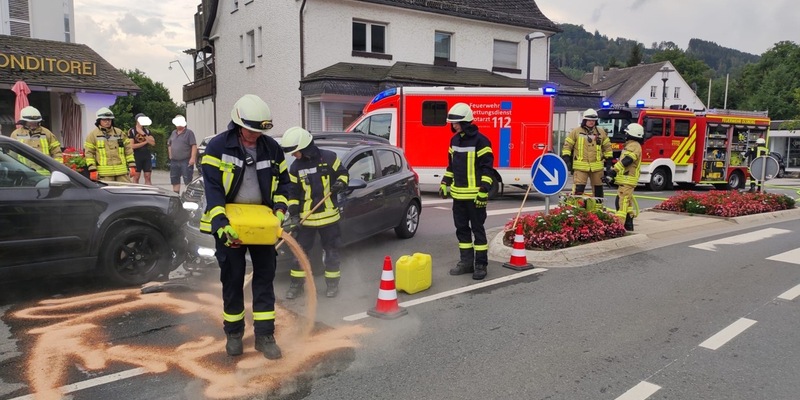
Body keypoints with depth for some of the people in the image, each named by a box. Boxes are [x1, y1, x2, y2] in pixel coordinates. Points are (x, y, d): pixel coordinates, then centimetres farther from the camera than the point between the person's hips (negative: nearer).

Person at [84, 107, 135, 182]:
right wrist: (92, 170, -6)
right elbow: (89, 153, 2)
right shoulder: (93, 135, 5)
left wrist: (132, 166, 5)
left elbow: (128, 149, 13)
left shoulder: (120, 132, 13)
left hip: (122, 172, 3)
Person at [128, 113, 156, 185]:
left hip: (147, 156, 4)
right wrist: (145, 142, -5)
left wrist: (143, 134, -11)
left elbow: (153, 143, -1)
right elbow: (132, 145, -10)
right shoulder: (132, 131, -1)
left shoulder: (147, 131, 11)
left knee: (148, 177, 3)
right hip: (137, 157, -4)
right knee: (136, 177, -1)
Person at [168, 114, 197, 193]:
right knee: (175, 181, 12)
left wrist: (192, 158, -21)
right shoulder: (173, 133, 16)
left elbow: (194, 146, -12)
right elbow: (169, 144, 27)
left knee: (188, 181, -6)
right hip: (174, 161, 7)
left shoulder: (189, 133, -5)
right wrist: (170, 155, 15)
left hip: (186, 161, -7)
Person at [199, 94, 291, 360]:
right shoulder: (218, 146, -12)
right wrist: (220, 223, -28)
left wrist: (280, 208, -8)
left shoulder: (271, 148, -2)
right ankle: (233, 333, 26)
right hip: (229, 224, -2)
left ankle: (265, 335, 14)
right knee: (232, 279, 8)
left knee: (265, 277, 4)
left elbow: (283, 181, 9)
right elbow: (213, 188, -17)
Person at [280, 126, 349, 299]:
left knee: (331, 250, 8)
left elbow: (343, 173, 4)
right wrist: (293, 207, -8)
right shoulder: (295, 167, 2)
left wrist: (340, 183, -16)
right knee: (300, 251, 8)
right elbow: (294, 191, 8)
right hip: (306, 217, 2)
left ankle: (332, 283, 23)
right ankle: (296, 284, 21)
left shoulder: (329, 158, -7)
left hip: (329, 215, -2)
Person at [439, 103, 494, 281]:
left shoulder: (480, 140, -12)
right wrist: (445, 183, 15)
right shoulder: (454, 140, 11)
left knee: (477, 229, 1)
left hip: (475, 194, -7)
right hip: (458, 193, 7)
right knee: (461, 228, 12)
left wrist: (484, 190, -17)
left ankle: (481, 264, 10)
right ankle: (466, 262, 23)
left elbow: (487, 167, -13)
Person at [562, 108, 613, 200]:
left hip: (597, 166, 3)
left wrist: (609, 161, 11)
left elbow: (607, 147, 15)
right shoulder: (576, 131, 1)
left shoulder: (601, 132, 9)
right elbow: (567, 145, 2)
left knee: (598, 188, 12)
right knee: (578, 188, -10)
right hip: (580, 166, -3)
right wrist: (566, 159, -7)